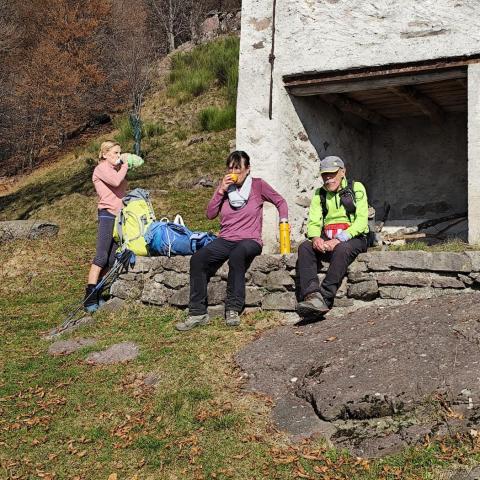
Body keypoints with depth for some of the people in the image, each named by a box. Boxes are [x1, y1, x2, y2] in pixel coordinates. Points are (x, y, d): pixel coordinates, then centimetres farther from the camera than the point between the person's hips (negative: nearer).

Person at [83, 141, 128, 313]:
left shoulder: (116, 169, 23)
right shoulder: (102, 168, -2)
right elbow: (116, 182, -20)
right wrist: (124, 166, -7)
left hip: (119, 216, 9)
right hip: (107, 215, -9)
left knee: (112, 259, 4)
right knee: (101, 257, -14)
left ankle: (97, 295, 6)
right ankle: (90, 299, -16)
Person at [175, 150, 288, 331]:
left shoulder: (258, 185, 4)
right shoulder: (225, 187, 13)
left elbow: (280, 202, 13)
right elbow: (210, 214, 5)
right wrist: (221, 191, -5)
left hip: (250, 240, -4)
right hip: (225, 240, 4)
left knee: (237, 254, -40)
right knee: (197, 259, -24)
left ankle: (233, 309, -30)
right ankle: (198, 312, -20)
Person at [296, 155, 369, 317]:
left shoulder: (356, 189, 2)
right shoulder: (319, 194, 15)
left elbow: (361, 221, -9)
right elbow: (313, 222, 6)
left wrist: (339, 239, -22)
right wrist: (316, 238, -18)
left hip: (353, 238, -4)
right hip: (327, 239, 4)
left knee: (342, 249, -37)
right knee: (304, 247, -25)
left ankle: (324, 299, -43)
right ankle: (313, 296, -42)